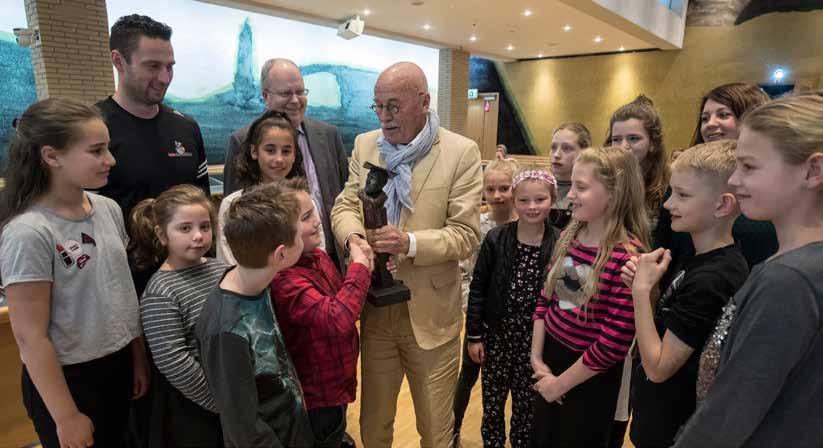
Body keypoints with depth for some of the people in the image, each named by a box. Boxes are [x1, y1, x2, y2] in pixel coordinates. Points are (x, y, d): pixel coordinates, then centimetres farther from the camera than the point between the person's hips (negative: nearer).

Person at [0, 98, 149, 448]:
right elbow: (30, 337, -18)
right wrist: (66, 417, -13)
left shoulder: (109, 209, -3)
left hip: (119, 364, 6)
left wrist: (139, 358, 11)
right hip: (68, 377, -6)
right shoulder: (28, 233, -22)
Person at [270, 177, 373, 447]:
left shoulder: (318, 256, -2)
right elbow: (338, 320, -40)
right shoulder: (283, 279, -30)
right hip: (316, 399, -8)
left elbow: (343, 303, 9)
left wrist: (367, 274, -10)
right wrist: (359, 267, -28)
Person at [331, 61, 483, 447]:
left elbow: (466, 234, -12)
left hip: (431, 314, -3)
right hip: (375, 310, 4)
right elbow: (344, 205, 5)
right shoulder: (364, 145, 4)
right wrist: (353, 235, -18)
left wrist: (410, 243, -28)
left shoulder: (461, 152, -9)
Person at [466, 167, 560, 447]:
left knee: (527, 405, 15)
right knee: (492, 403, 15)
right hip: (497, 333, 1)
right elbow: (478, 289, -4)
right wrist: (473, 336, -3)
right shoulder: (496, 239, -8)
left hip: (536, 338, 0)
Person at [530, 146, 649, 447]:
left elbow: (615, 342, -23)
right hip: (551, 355, 6)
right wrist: (536, 358, 0)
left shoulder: (628, 256, -23)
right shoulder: (568, 237, -2)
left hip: (591, 377, -6)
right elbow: (545, 300, 4)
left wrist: (561, 383, -13)